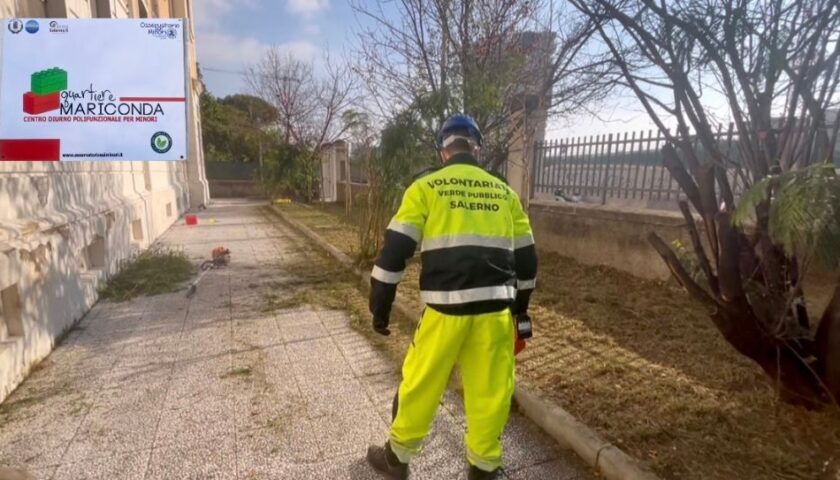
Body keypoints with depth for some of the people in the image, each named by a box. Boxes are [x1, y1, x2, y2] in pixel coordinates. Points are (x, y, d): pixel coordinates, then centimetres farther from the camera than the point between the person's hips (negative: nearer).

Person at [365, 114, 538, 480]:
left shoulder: (426, 186, 1)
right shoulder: (504, 192, 11)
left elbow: (395, 249, -4)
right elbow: (526, 257, 15)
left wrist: (380, 306, 5)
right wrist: (519, 307, 26)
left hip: (446, 307, -2)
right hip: (495, 308, 3)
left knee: (421, 384, 14)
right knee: (490, 391, 17)